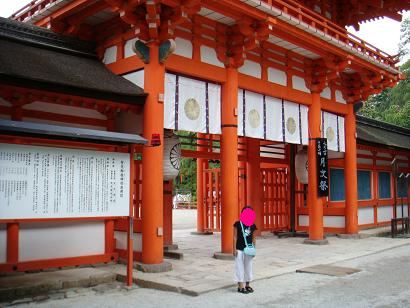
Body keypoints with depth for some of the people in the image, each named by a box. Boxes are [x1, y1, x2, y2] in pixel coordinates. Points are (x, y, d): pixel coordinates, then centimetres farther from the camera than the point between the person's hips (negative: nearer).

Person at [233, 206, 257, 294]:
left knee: (248, 267, 12)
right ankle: (240, 286, 5)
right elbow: (235, 237, -4)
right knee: (240, 267, 1)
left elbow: (253, 238, 9)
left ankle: (247, 285, 25)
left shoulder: (252, 225, 4)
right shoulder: (238, 224, -6)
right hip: (240, 249, -4)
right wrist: (235, 248, -8)